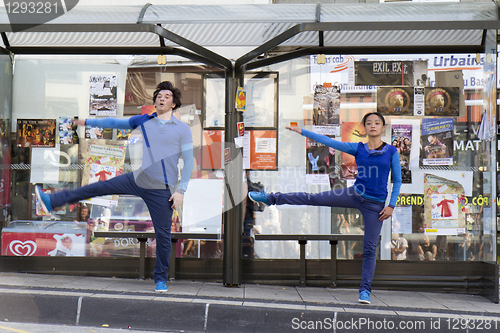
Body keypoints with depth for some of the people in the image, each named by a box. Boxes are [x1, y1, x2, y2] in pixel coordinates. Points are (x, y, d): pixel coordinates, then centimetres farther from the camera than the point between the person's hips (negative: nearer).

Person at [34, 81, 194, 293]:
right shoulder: (143, 121, 7)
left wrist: (181, 191, -13)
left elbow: (188, 161, -6)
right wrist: (88, 122, 28)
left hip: (162, 190, -4)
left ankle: (161, 278, 17)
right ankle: (52, 202, 15)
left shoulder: (182, 129, -4)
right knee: (99, 187, 3)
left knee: (163, 234, 0)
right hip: (138, 179, 4)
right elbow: (114, 123, 20)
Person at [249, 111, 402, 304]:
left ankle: (365, 290, 12)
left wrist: (391, 205, -6)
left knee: (370, 248, 2)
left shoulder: (391, 151, -2)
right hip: (355, 195, 2)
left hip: (375, 205, -2)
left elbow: (397, 180, 2)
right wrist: (302, 132, 0)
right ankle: (271, 198, 7)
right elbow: (328, 141, 2)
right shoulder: (357, 148, 2)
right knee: (313, 198, -4)